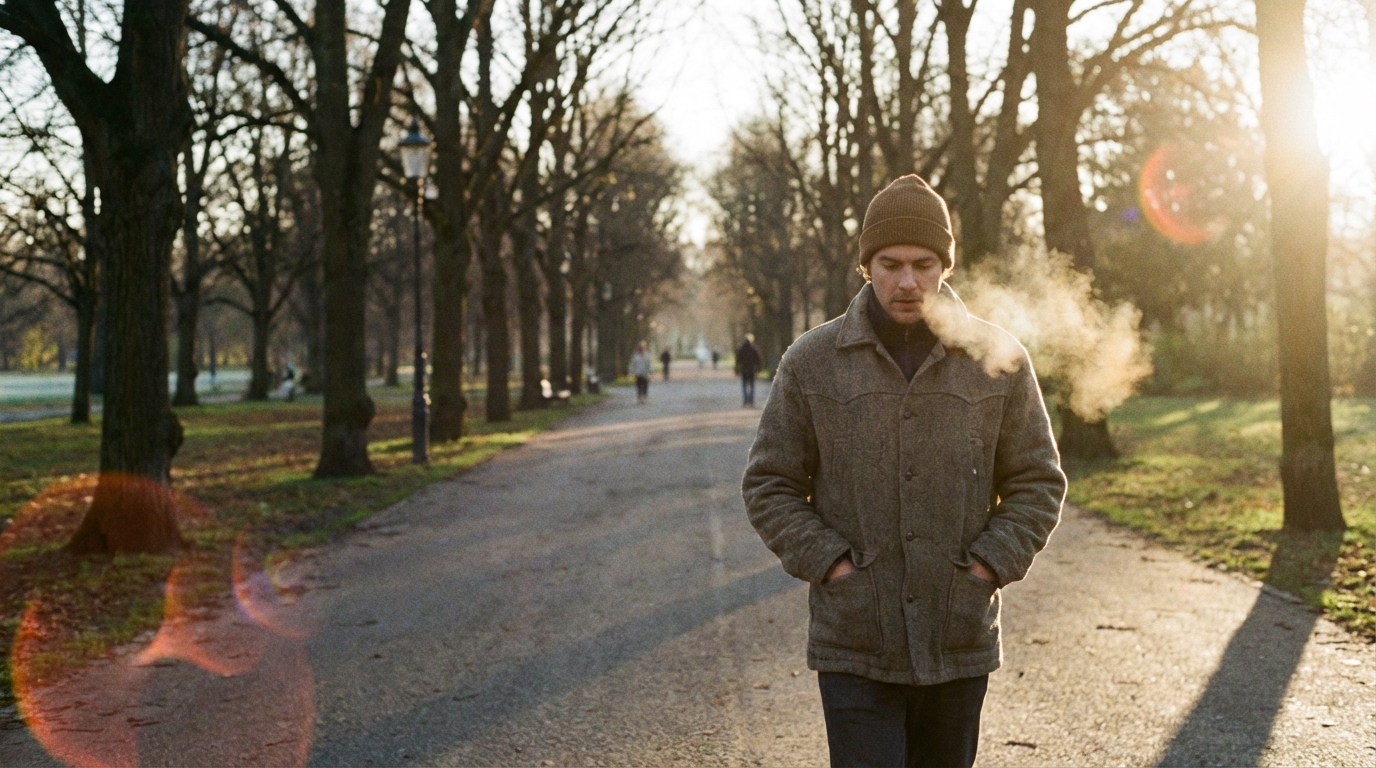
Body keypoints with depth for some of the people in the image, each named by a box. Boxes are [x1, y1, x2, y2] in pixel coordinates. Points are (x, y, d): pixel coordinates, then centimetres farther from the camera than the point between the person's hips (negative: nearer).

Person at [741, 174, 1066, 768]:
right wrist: (826, 561, -9)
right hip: (854, 648, -2)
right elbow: (768, 485, 3)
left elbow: (1038, 483, 7)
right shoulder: (812, 362, -1)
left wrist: (993, 563, -6)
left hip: (960, 643, 2)